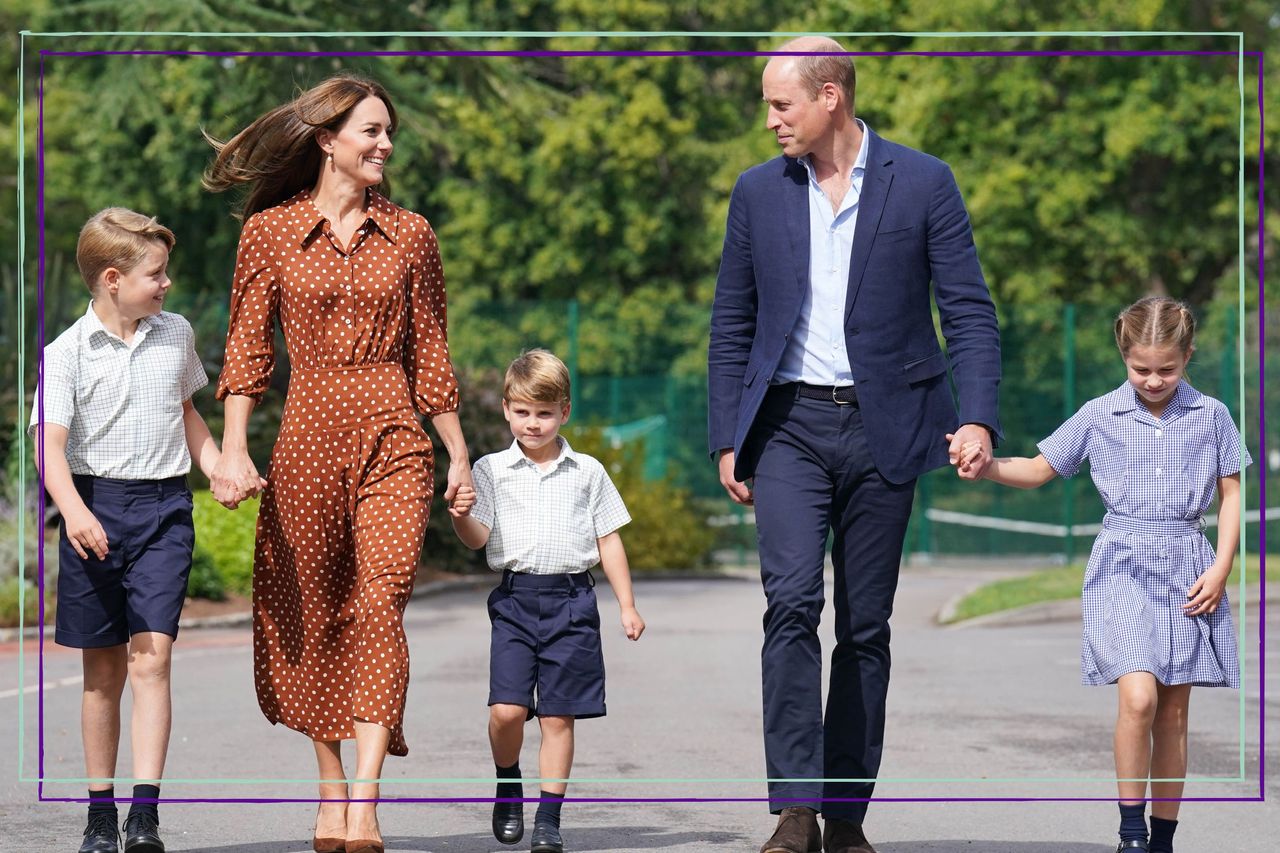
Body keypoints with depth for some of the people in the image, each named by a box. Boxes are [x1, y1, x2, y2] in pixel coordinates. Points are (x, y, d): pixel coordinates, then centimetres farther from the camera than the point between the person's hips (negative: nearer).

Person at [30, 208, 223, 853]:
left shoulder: (176, 334, 8)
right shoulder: (68, 352, -6)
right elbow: (49, 442, -15)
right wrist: (73, 510, -31)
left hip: (164, 508, 2)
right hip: (96, 506, -2)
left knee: (151, 657, -11)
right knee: (102, 670, 6)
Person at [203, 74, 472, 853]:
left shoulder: (409, 235, 8)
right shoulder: (271, 230, 4)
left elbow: (430, 352, 12)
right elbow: (247, 348, 2)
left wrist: (459, 453, 11)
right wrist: (233, 449, -8)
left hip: (393, 437, 0)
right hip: (308, 433, 0)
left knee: (380, 605, -14)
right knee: (309, 614, 6)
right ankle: (331, 790, 20)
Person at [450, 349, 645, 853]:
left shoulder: (587, 472, 9)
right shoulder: (491, 470, 7)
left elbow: (609, 541, 13)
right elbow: (478, 538, 0)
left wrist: (627, 605, 10)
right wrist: (462, 517, -23)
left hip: (570, 599, 0)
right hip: (514, 599, 0)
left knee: (558, 716, 0)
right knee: (506, 709, -12)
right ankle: (508, 785, 15)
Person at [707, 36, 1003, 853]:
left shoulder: (923, 184, -1)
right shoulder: (759, 192, 7)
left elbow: (970, 310, -2)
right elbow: (732, 323, 12)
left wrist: (978, 418, -14)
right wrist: (728, 440, 7)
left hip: (883, 429, -1)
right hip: (790, 424, 1)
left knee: (866, 625, 4)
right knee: (792, 602, -16)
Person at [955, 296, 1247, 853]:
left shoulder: (1210, 416, 5)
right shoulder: (1099, 416, 3)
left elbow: (1231, 495, 8)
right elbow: (1038, 471, 9)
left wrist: (1221, 568, -2)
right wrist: (987, 466, -10)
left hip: (1187, 571, 2)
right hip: (1122, 566, -2)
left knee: (1172, 713, 5)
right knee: (1138, 697, -19)